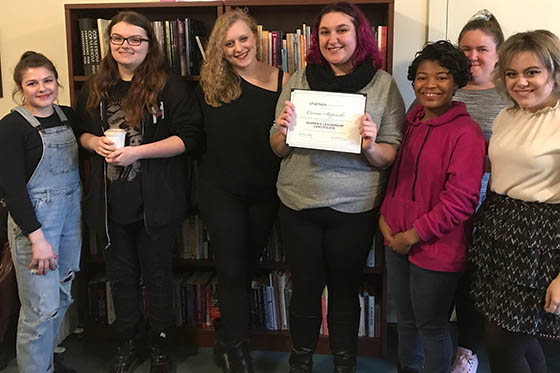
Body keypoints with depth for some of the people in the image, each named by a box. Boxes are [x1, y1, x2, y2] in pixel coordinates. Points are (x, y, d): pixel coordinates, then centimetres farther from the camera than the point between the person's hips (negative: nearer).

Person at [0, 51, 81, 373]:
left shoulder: (69, 116, 7)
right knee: (42, 306, -3)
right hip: (34, 219, -6)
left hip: (71, 216, 6)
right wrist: (37, 238, -18)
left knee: (62, 297, 15)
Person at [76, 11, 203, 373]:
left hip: (155, 201, -4)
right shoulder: (95, 89, 8)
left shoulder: (170, 87, -8)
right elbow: (81, 131, 18)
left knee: (157, 274, 10)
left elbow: (191, 138, -14)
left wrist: (137, 151, -21)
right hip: (111, 201, 4)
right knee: (121, 274, 16)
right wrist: (95, 142, -7)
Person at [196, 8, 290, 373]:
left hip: (265, 191, 1)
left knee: (246, 266, 14)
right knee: (233, 269, 2)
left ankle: (227, 338, 36)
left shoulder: (281, 80, -6)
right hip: (221, 189, -1)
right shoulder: (210, 85, -4)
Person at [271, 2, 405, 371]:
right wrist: (284, 130, -15)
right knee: (305, 289, 14)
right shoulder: (300, 79, 2)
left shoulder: (383, 84, -3)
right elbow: (278, 148, 6)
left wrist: (371, 147, -23)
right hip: (299, 203, 2)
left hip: (354, 208, -1)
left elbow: (391, 157, -3)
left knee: (345, 291, 12)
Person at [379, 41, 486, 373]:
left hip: (436, 248, -7)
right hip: (397, 241, 7)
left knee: (431, 325, 9)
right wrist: (385, 218, 2)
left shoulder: (466, 132, -15)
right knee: (405, 318, 21)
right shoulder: (412, 122, 7)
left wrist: (413, 235, -15)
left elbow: (460, 201, -19)